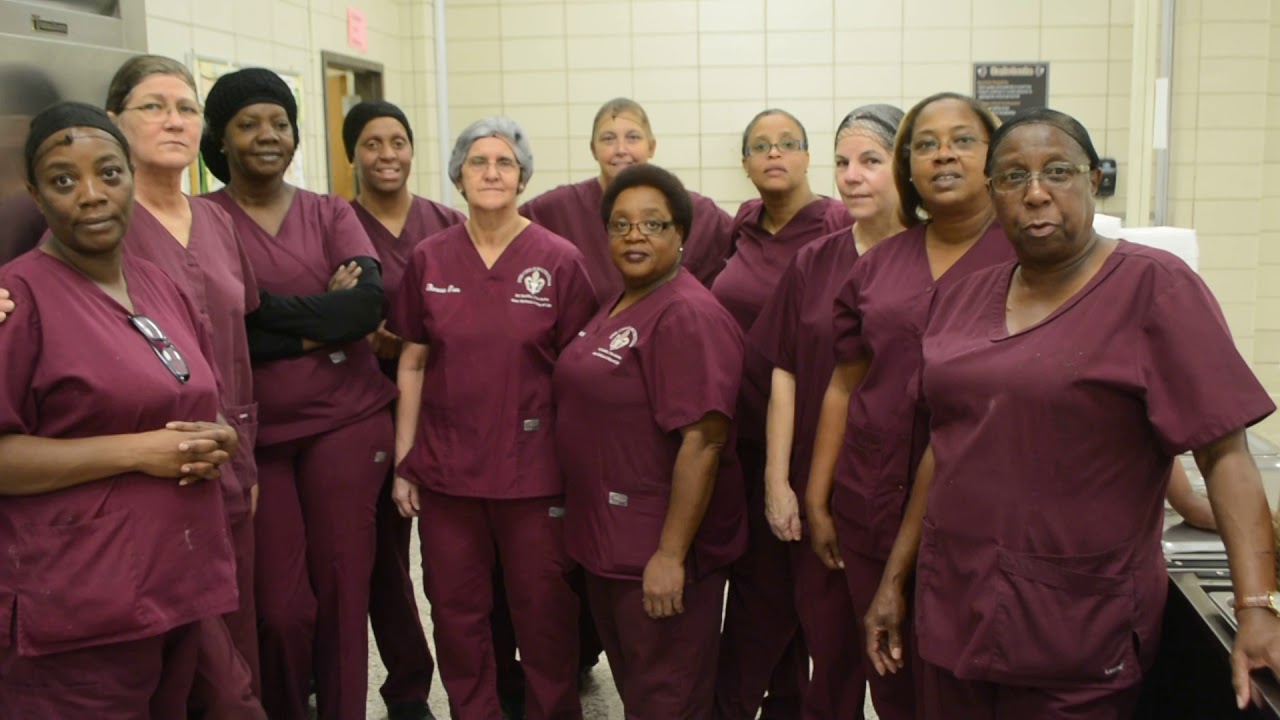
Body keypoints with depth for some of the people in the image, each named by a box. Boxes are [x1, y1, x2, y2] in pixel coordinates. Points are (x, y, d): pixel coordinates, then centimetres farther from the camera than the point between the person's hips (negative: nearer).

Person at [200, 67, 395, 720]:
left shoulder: (331, 214, 6)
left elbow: (370, 302, -10)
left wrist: (261, 305, -16)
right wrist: (321, 324, -15)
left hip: (346, 422, 2)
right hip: (253, 434, -1)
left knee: (342, 589, 8)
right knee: (279, 604, 3)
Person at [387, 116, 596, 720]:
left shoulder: (560, 261, -5)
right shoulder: (428, 260, 3)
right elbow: (412, 365, 7)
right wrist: (403, 464, 5)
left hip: (534, 469, -2)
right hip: (447, 467, 2)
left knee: (545, 614, 9)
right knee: (456, 614, 13)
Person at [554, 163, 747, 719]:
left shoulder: (688, 316, -19)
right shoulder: (618, 307, 10)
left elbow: (703, 442, -25)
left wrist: (671, 554, -25)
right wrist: (593, 530, 16)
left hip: (658, 553, -9)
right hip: (608, 542, 9)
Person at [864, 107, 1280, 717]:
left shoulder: (1154, 287, -9)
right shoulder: (964, 300, 7)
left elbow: (1224, 454, -13)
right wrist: (894, 578, 13)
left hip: (1080, 629, -4)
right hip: (954, 610, 5)